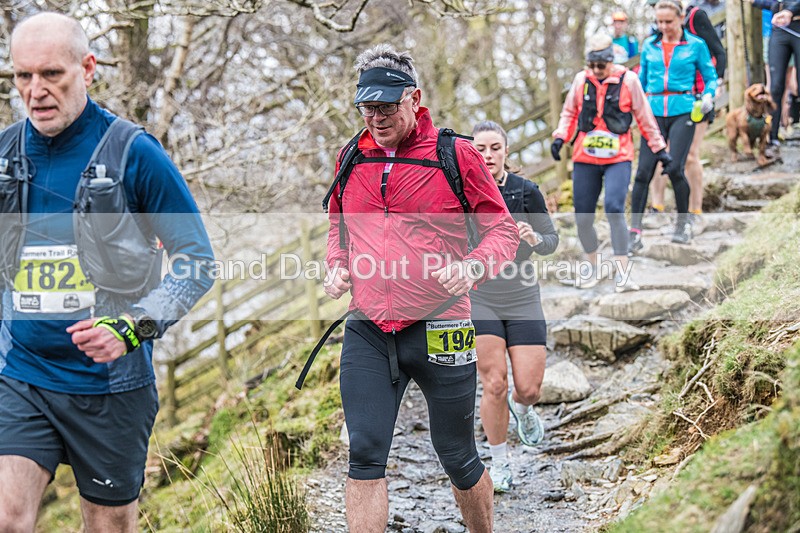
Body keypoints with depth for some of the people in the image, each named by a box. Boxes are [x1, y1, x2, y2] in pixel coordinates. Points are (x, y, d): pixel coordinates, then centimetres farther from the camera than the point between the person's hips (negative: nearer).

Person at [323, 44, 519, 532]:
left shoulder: (457, 155, -4)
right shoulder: (351, 159, 9)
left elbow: (504, 228, 2)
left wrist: (473, 266, -17)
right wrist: (337, 265, 7)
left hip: (439, 330, -3)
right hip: (367, 332, 3)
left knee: (458, 458, 11)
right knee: (365, 456, -7)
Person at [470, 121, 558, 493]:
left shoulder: (527, 192, -2)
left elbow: (552, 241, 5)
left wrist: (533, 238, -16)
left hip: (522, 300, 1)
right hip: (478, 300, -1)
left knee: (529, 388, -2)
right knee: (494, 386, -6)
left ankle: (521, 408, 38)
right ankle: (499, 463, 15)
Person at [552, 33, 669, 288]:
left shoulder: (628, 80, -3)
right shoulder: (581, 80, 4)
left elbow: (645, 117, 6)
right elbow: (569, 112, 16)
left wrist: (659, 148, 10)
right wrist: (560, 137, 0)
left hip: (618, 158, -3)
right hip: (585, 159, 3)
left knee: (614, 209, -20)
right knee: (582, 217, 5)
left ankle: (622, 272, -12)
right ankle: (593, 266, 27)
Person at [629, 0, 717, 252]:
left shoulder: (696, 45, 4)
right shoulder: (649, 46, 13)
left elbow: (710, 77, 9)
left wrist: (708, 95, -10)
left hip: (682, 111, -3)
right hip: (654, 111, 3)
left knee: (674, 168, -13)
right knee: (644, 172, -7)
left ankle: (683, 223, 11)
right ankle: (634, 233, -5)